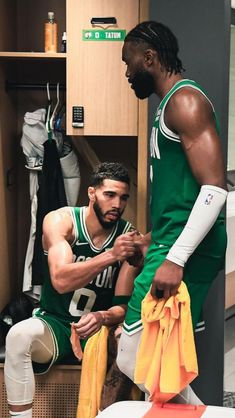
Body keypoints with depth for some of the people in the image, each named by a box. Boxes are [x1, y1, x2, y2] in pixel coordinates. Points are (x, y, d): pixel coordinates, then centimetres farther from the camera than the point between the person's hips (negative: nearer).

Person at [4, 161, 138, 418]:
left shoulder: (128, 236, -7)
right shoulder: (60, 221, -11)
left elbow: (125, 305, -8)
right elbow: (61, 281, -26)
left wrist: (103, 317, -31)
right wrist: (111, 255, -37)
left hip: (99, 329, 2)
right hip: (54, 325, -1)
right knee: (19, 335, -34)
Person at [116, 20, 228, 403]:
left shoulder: (185, 100, -10)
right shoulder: (171, 104, 21)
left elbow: (215, 188, -20)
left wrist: (174, 259, -25)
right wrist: (155, 239, 32)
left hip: (186, 250, -10)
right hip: (174, 245, 10)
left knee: (134, 360, -12)